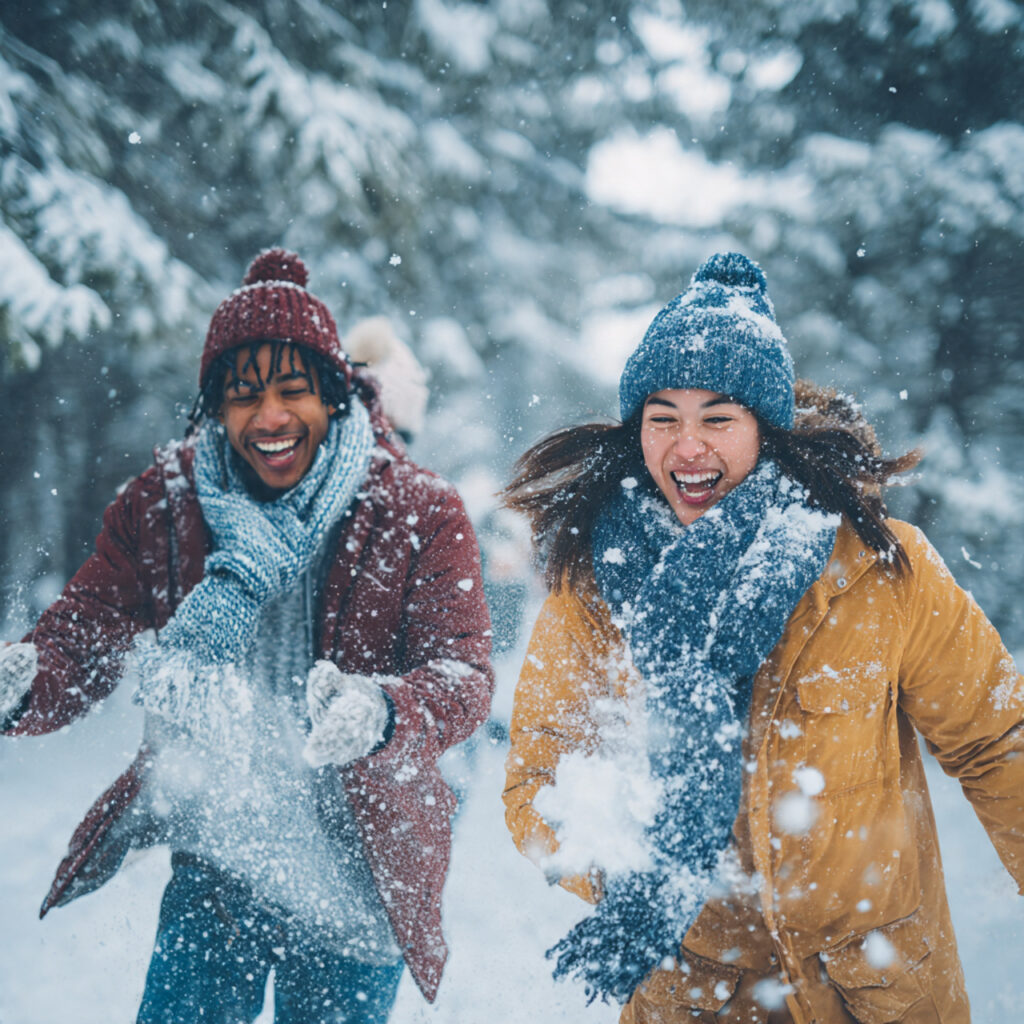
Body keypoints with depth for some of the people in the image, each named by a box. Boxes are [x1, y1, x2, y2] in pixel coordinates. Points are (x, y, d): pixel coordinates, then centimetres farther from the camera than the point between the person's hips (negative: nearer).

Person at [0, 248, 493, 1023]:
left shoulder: (419, 515, -10)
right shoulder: (160, 505, -2)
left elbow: (463, 677, -19)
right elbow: (80, 636, -5)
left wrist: (379, 713, -42)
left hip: (355, 878, -1)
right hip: (213, 864, 2)